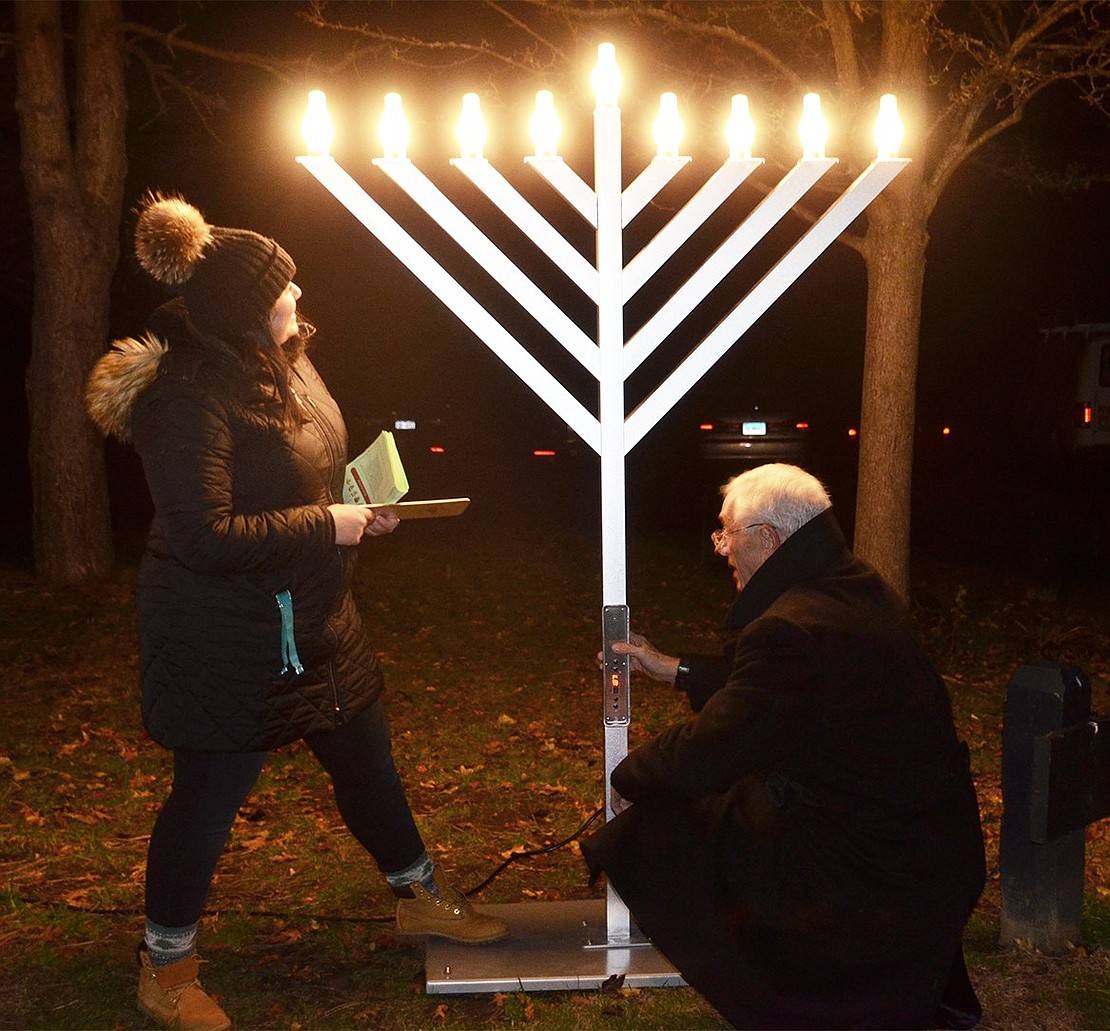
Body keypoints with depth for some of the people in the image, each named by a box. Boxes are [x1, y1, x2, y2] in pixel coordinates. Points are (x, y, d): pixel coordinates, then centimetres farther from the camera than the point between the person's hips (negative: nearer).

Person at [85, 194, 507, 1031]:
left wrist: (363, 506, 0)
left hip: (313, 622, 9)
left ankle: (422, 898, 40)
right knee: (209, 795, 6)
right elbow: (205, 535, -29)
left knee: (366, 760, 19)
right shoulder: (190, 397, -24)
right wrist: (328, 525, -23)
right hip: (223, 642, -8)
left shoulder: (285, 363, 3)